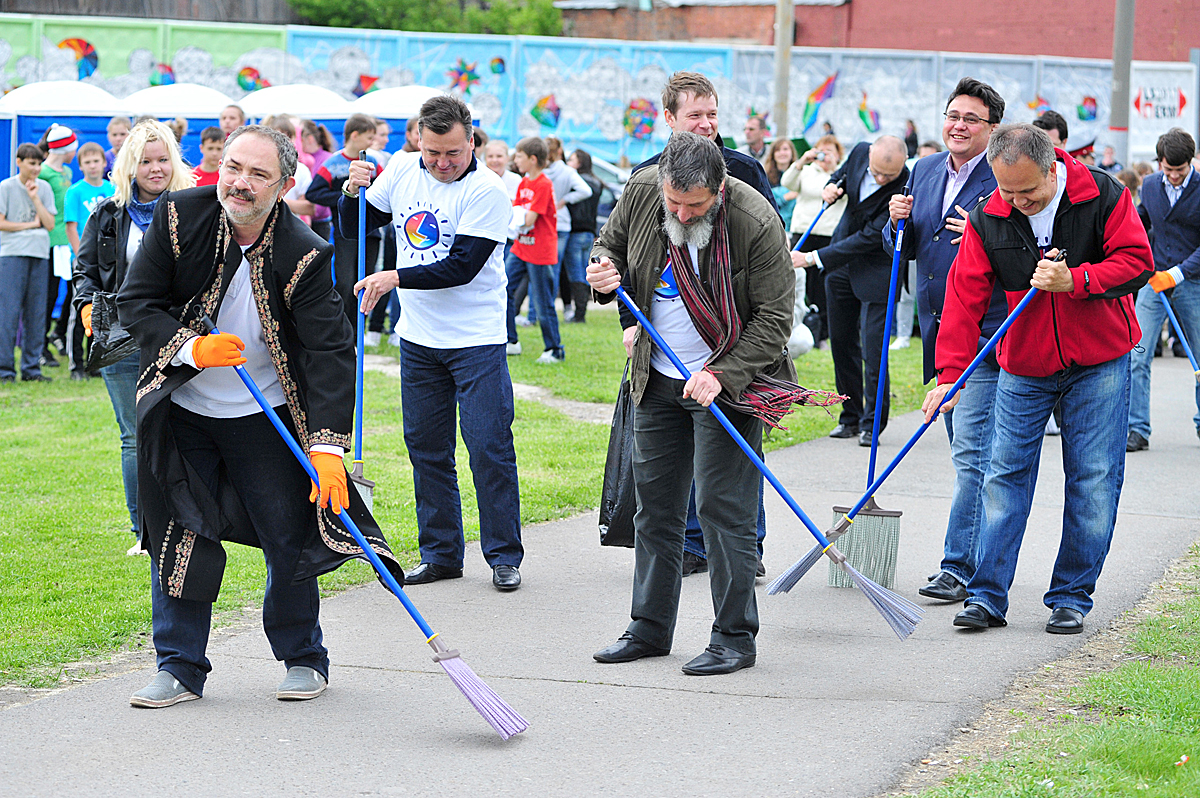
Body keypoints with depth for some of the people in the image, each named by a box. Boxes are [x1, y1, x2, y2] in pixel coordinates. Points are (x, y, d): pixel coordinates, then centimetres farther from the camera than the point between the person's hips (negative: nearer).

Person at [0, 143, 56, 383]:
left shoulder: (44, 188, 12)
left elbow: (50, 224, 4)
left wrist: (35, 198, -4)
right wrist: (30, 224, -1)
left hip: (40, 255, 4)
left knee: (36, 312, 2)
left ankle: (32, 368, 8)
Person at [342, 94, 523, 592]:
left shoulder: (486, 191, -15)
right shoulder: (402, 171, 2)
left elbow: (463, 266, -22)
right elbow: (356, 228, 13)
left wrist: (396, 278, -27)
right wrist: (354, 192, -7)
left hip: (476, 340, -5)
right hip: (418, 336, 5)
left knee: (489, 447, -5)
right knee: (426, 447, 9)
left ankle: (504, 556, 5)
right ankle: (440, 554, 18)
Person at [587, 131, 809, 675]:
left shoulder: (756, 223, -21)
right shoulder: (641, 191, -7)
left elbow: (774, 320, -15)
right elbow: (611, 242, 13)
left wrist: (720, 376, -22)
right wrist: (605, 272, -10)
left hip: (729, 382, -5)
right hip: (659, 379, 5)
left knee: (724, 508, -7)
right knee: (654, 505, 11)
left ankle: (735, 638, 3)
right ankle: (650, 627, 22)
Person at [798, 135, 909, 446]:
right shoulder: (860, 152, -10)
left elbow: (871, 237, -28)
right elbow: (841, 174, 16)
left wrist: (813, 258, -26)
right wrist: (831, 187, -10)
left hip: (877, 267, -6)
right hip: (841, 261, 6)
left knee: (873, 349, -9)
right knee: (842, 342, 12)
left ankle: (872, 423, 4)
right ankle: (851, 417, 23)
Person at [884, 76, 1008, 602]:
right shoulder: (925, 171, 13)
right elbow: (903, 249, 18)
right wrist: (898, 222, -2)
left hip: (985, 333, -7)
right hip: (937, 332, 7)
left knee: (971, 453, -11)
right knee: (966, 453, 14)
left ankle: (960, 569, -10)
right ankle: (987, 555, 24)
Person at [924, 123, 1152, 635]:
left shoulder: (1103, 196, -12)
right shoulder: (987, 219, -8)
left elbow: (1137, 262, -13)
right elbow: (964, 296, -9)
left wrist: (1074, 280, -27)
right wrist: (951, 374, -17)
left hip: (1099, 362, -1)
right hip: (1024, 367, 2)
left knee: (1093, 480, -2)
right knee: (1006, 476, -2)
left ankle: (1072, 597, 7)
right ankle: (987, 596, 2)